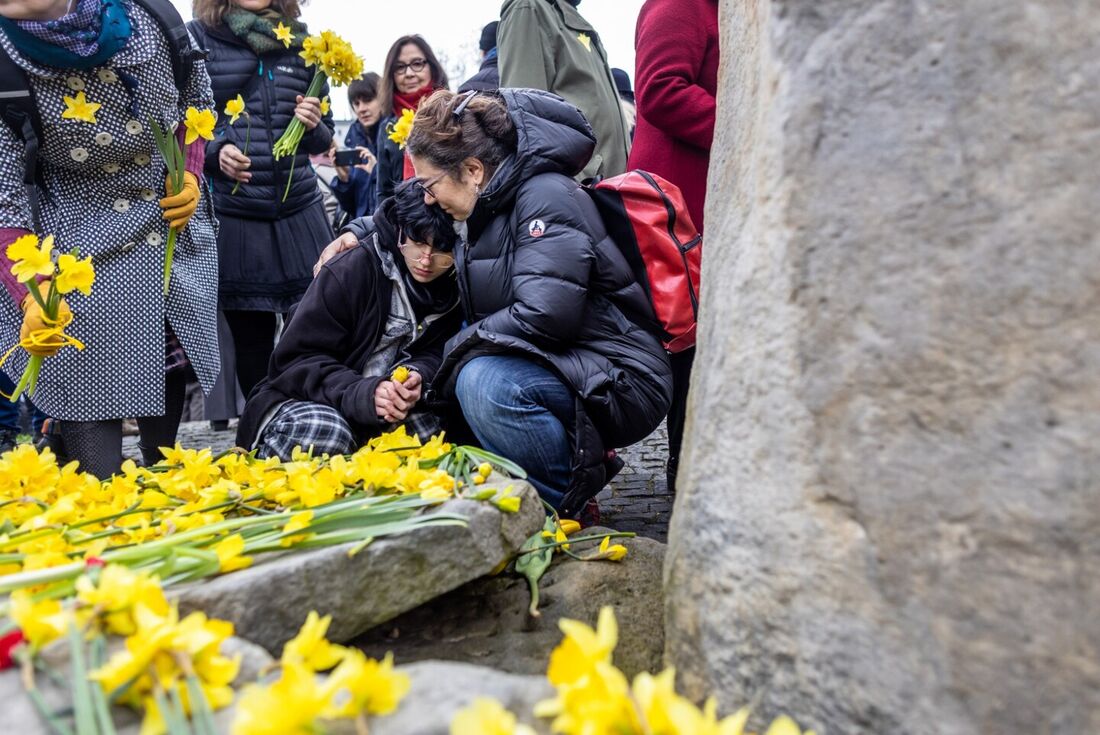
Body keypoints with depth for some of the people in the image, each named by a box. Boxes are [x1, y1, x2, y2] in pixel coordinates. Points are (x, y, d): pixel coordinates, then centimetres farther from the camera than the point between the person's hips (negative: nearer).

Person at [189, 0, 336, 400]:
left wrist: (314, 125, -3)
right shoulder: (198, 37, 3)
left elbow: (323, 137, 18)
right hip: (232, 217, -2)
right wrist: (215, 151, -15)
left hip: (299, 212, 2)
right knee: (251, 339, 5)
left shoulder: (299, 41, 13)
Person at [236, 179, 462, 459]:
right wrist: (363, 393, -33)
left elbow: (434, 354, -1)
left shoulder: (455, 289, -2)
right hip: (301, 400, -3)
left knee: (429, 430, -26)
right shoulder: (350, 270, -17)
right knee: (326, 434, -36)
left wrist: (418, 377, -27)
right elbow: (297, 360, -16)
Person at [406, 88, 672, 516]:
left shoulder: (547, 196, -16)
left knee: (484, 382, -30)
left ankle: (569, 506, -9)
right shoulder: (490, 208, 12)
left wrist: (458, 350, -14)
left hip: (620, 384, -10)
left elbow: (546, 314, -27)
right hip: (558, 370, 10)